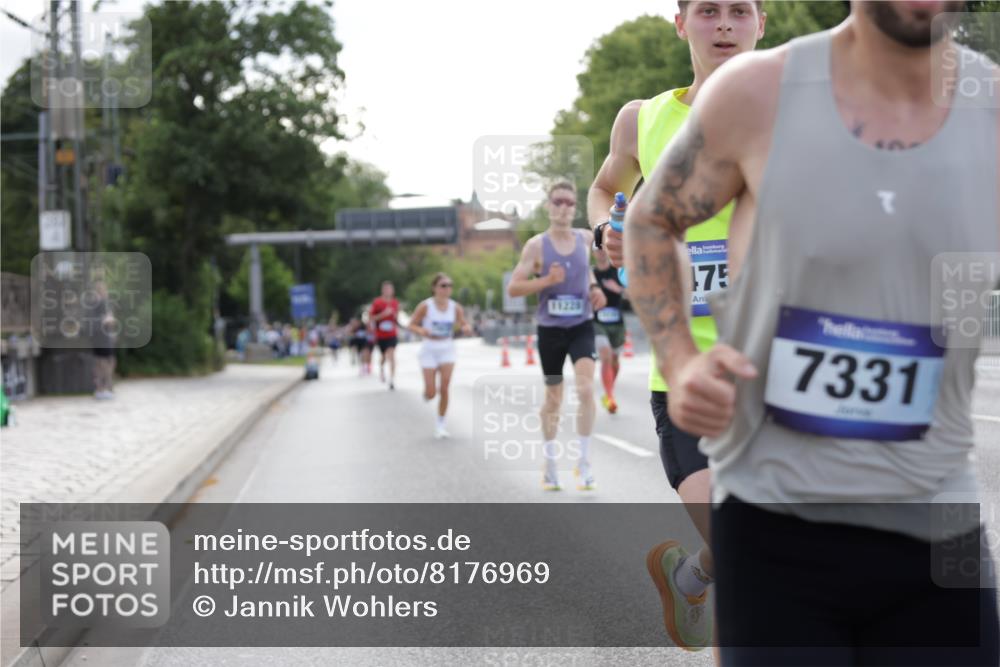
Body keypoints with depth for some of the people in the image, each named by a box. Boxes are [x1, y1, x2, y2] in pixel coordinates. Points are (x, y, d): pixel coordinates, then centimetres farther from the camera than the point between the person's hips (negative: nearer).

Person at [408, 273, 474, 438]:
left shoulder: (455, 307, -4)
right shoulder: (425, 306, -10)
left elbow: (465, 326, 3)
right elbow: (411, 325, -4)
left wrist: (466, 328, -21)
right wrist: (421, 331, -26)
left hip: (447, 349, 2)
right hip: (429, 349, -2)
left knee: (444, 388, -11)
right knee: (431, 393, -4)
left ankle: (440, 424, 4)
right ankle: (426, 392, 36)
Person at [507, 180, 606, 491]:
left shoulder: (586, 238, 2)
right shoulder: (536, 245, -7)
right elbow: (512, 288, -10)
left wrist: (594, 289, 3)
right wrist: (547, 280, -22)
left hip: (581, 327, 1)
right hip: (550, 329, -1)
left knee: (585, 389, -19)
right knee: (553, 398, 10)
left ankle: (584, 459, -7)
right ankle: (550, 463, 27)